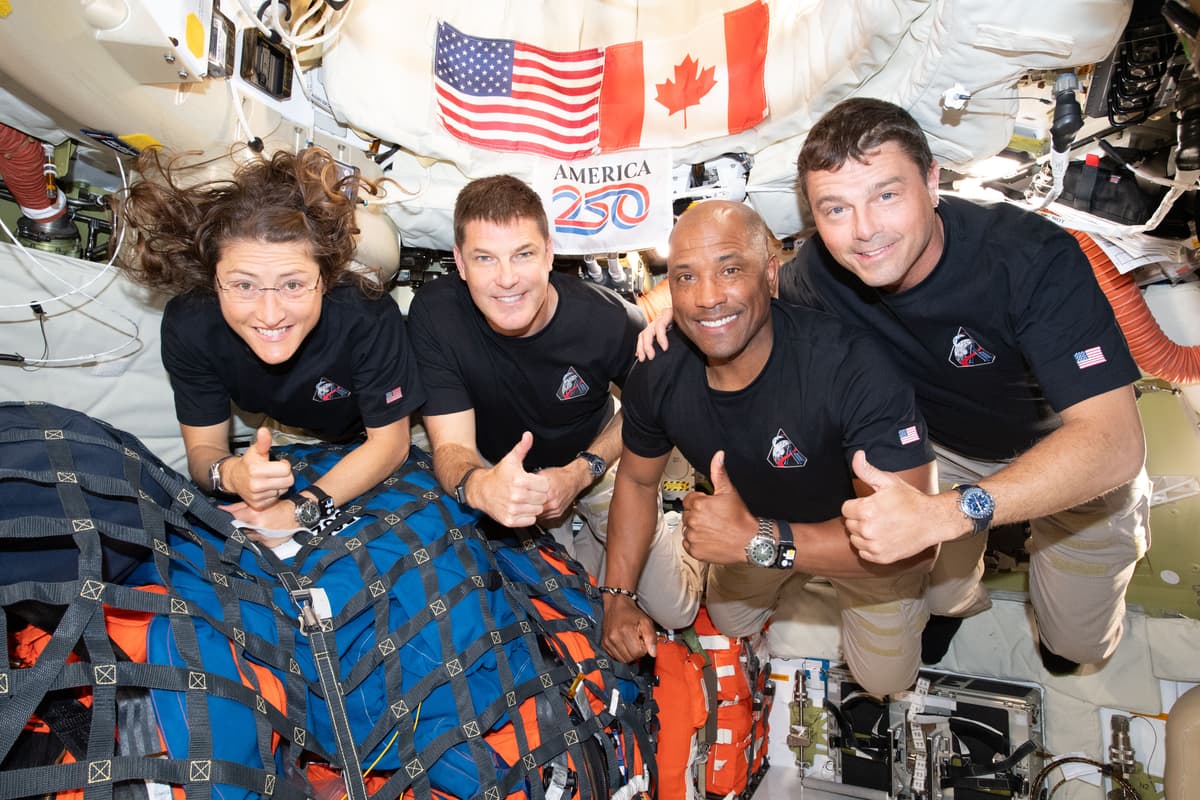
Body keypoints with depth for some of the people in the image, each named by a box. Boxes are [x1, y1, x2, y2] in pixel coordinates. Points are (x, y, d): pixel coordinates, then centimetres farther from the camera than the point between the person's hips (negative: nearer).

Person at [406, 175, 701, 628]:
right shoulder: (434, 314, -28)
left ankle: (589, 549, 28)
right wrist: (478, 487, -52)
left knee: (676, 610, 1)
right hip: (495, 467, 0)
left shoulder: (607, 320, -29)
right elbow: (451, 446, -26)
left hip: (593, 460, 1)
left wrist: (581, 473, -22)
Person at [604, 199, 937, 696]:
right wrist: (618, 596, -12)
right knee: (730, 623, 25)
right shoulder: (657, 376, -25)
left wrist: (759, 542, -48)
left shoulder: (852, 367, -41)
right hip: (755, 524, 4)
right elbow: (637, 479, -5)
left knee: (884, 678, 7)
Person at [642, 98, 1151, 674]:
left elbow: (1114, 441, -43)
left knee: (1078, 642, 7)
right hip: (943, 449, 3)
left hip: (1078, 460, -2)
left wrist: (944, 514, -55)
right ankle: (959, 599, 43)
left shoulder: (1033, 258, -38)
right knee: (934, 599, 6)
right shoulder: (818, 271, -25)